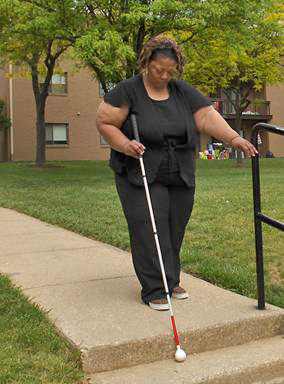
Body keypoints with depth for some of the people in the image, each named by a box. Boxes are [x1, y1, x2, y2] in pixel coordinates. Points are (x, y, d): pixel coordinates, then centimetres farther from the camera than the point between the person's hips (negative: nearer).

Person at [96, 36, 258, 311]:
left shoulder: (184, 92, 5)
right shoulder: (128, 90, -6)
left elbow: (208, 117, -3)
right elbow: (104, 122, -6)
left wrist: (233, 138, -17)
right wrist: (125, 145, -21)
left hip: (180, 176, 4)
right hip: (141, 176, -4)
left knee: (174, 231, 9)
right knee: (149, 231, -7)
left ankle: (171, 280, 25)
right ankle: (155, 290, 1)